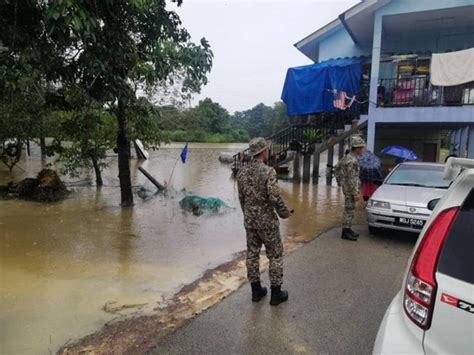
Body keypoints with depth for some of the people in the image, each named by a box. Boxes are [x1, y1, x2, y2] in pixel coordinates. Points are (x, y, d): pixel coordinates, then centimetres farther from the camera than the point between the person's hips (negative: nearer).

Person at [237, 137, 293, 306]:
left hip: (249, 221, 6)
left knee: (252, 254, 14)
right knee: (275, 255, 8)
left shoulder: (242, 172, 1)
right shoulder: (268, 171, -19)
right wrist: (285, 213, -4)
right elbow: (275, 198, -22)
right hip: (267, 221, -6)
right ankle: (276, 293, 17)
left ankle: (256, 290, 25)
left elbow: (241, 198, 9)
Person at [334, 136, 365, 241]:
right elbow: (351, 179, -22)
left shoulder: (347, 157, 10)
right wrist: (355, 193, -21)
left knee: (350, 209, 15)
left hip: (348, 188, 10)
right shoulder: (352, 161, -20)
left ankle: (348, 229, 24)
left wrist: (340, 180, 21)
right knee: (349, 210, -4)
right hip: (350, 189, -10)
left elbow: (336, 168, 21)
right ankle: (345, 232, 3)